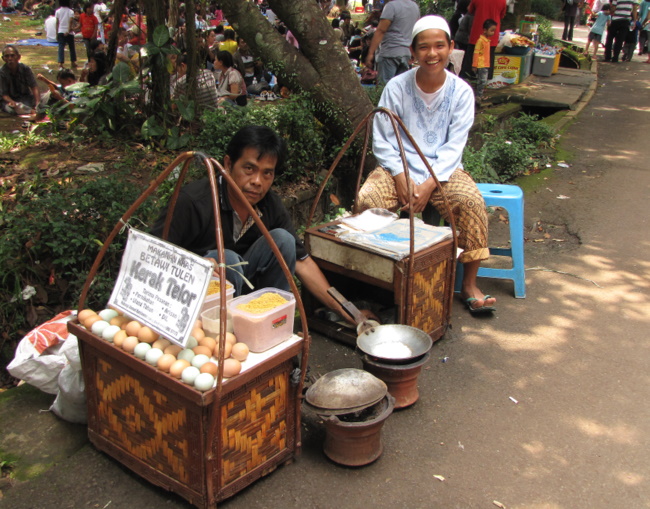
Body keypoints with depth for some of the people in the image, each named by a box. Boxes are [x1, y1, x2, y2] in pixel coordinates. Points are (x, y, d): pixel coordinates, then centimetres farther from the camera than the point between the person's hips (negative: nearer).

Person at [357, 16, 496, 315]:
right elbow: (382, 140, -3)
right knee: (367, 198, -28)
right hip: (399, 168, 0)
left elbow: (454, 146, -7)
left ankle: (469, 285, -16)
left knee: (472, 201, -28)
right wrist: (401, 179, -17)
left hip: (443, 170, 0)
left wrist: (429, 184, -20)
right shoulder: (397, 87, -3)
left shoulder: (461, 91, -2)